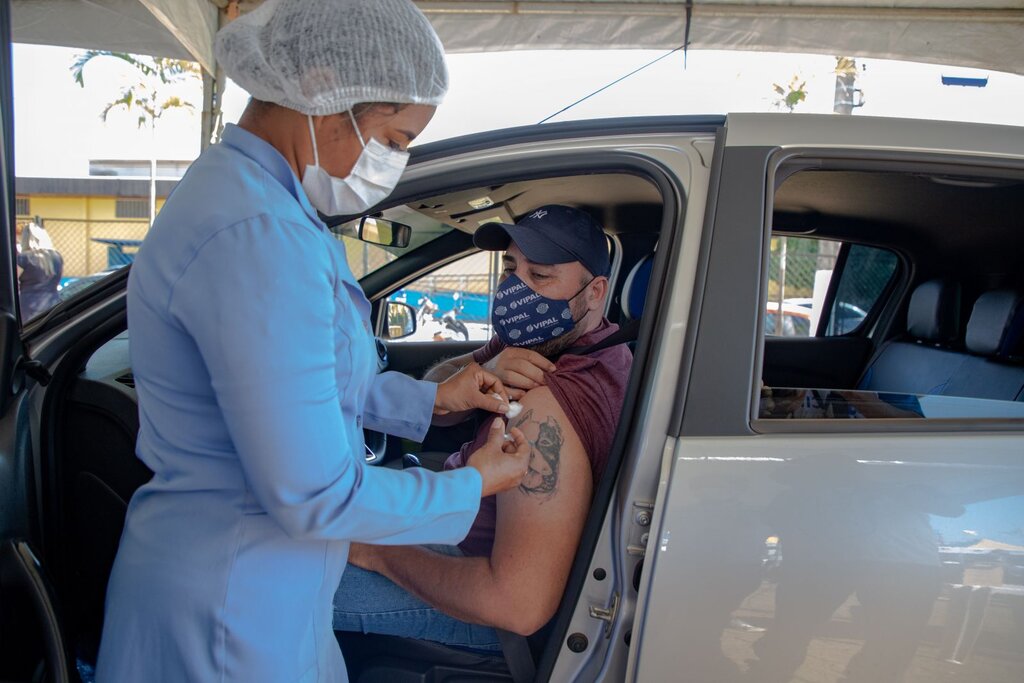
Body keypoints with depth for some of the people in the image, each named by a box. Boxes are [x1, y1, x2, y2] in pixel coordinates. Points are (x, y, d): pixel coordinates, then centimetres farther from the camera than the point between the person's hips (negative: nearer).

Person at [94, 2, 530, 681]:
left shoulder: (236, 192, 6)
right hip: (228, 617, -10)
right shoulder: (259, 237, -29)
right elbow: (314, 493, -26)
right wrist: (473, 486, -12)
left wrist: (430, 398, 16)